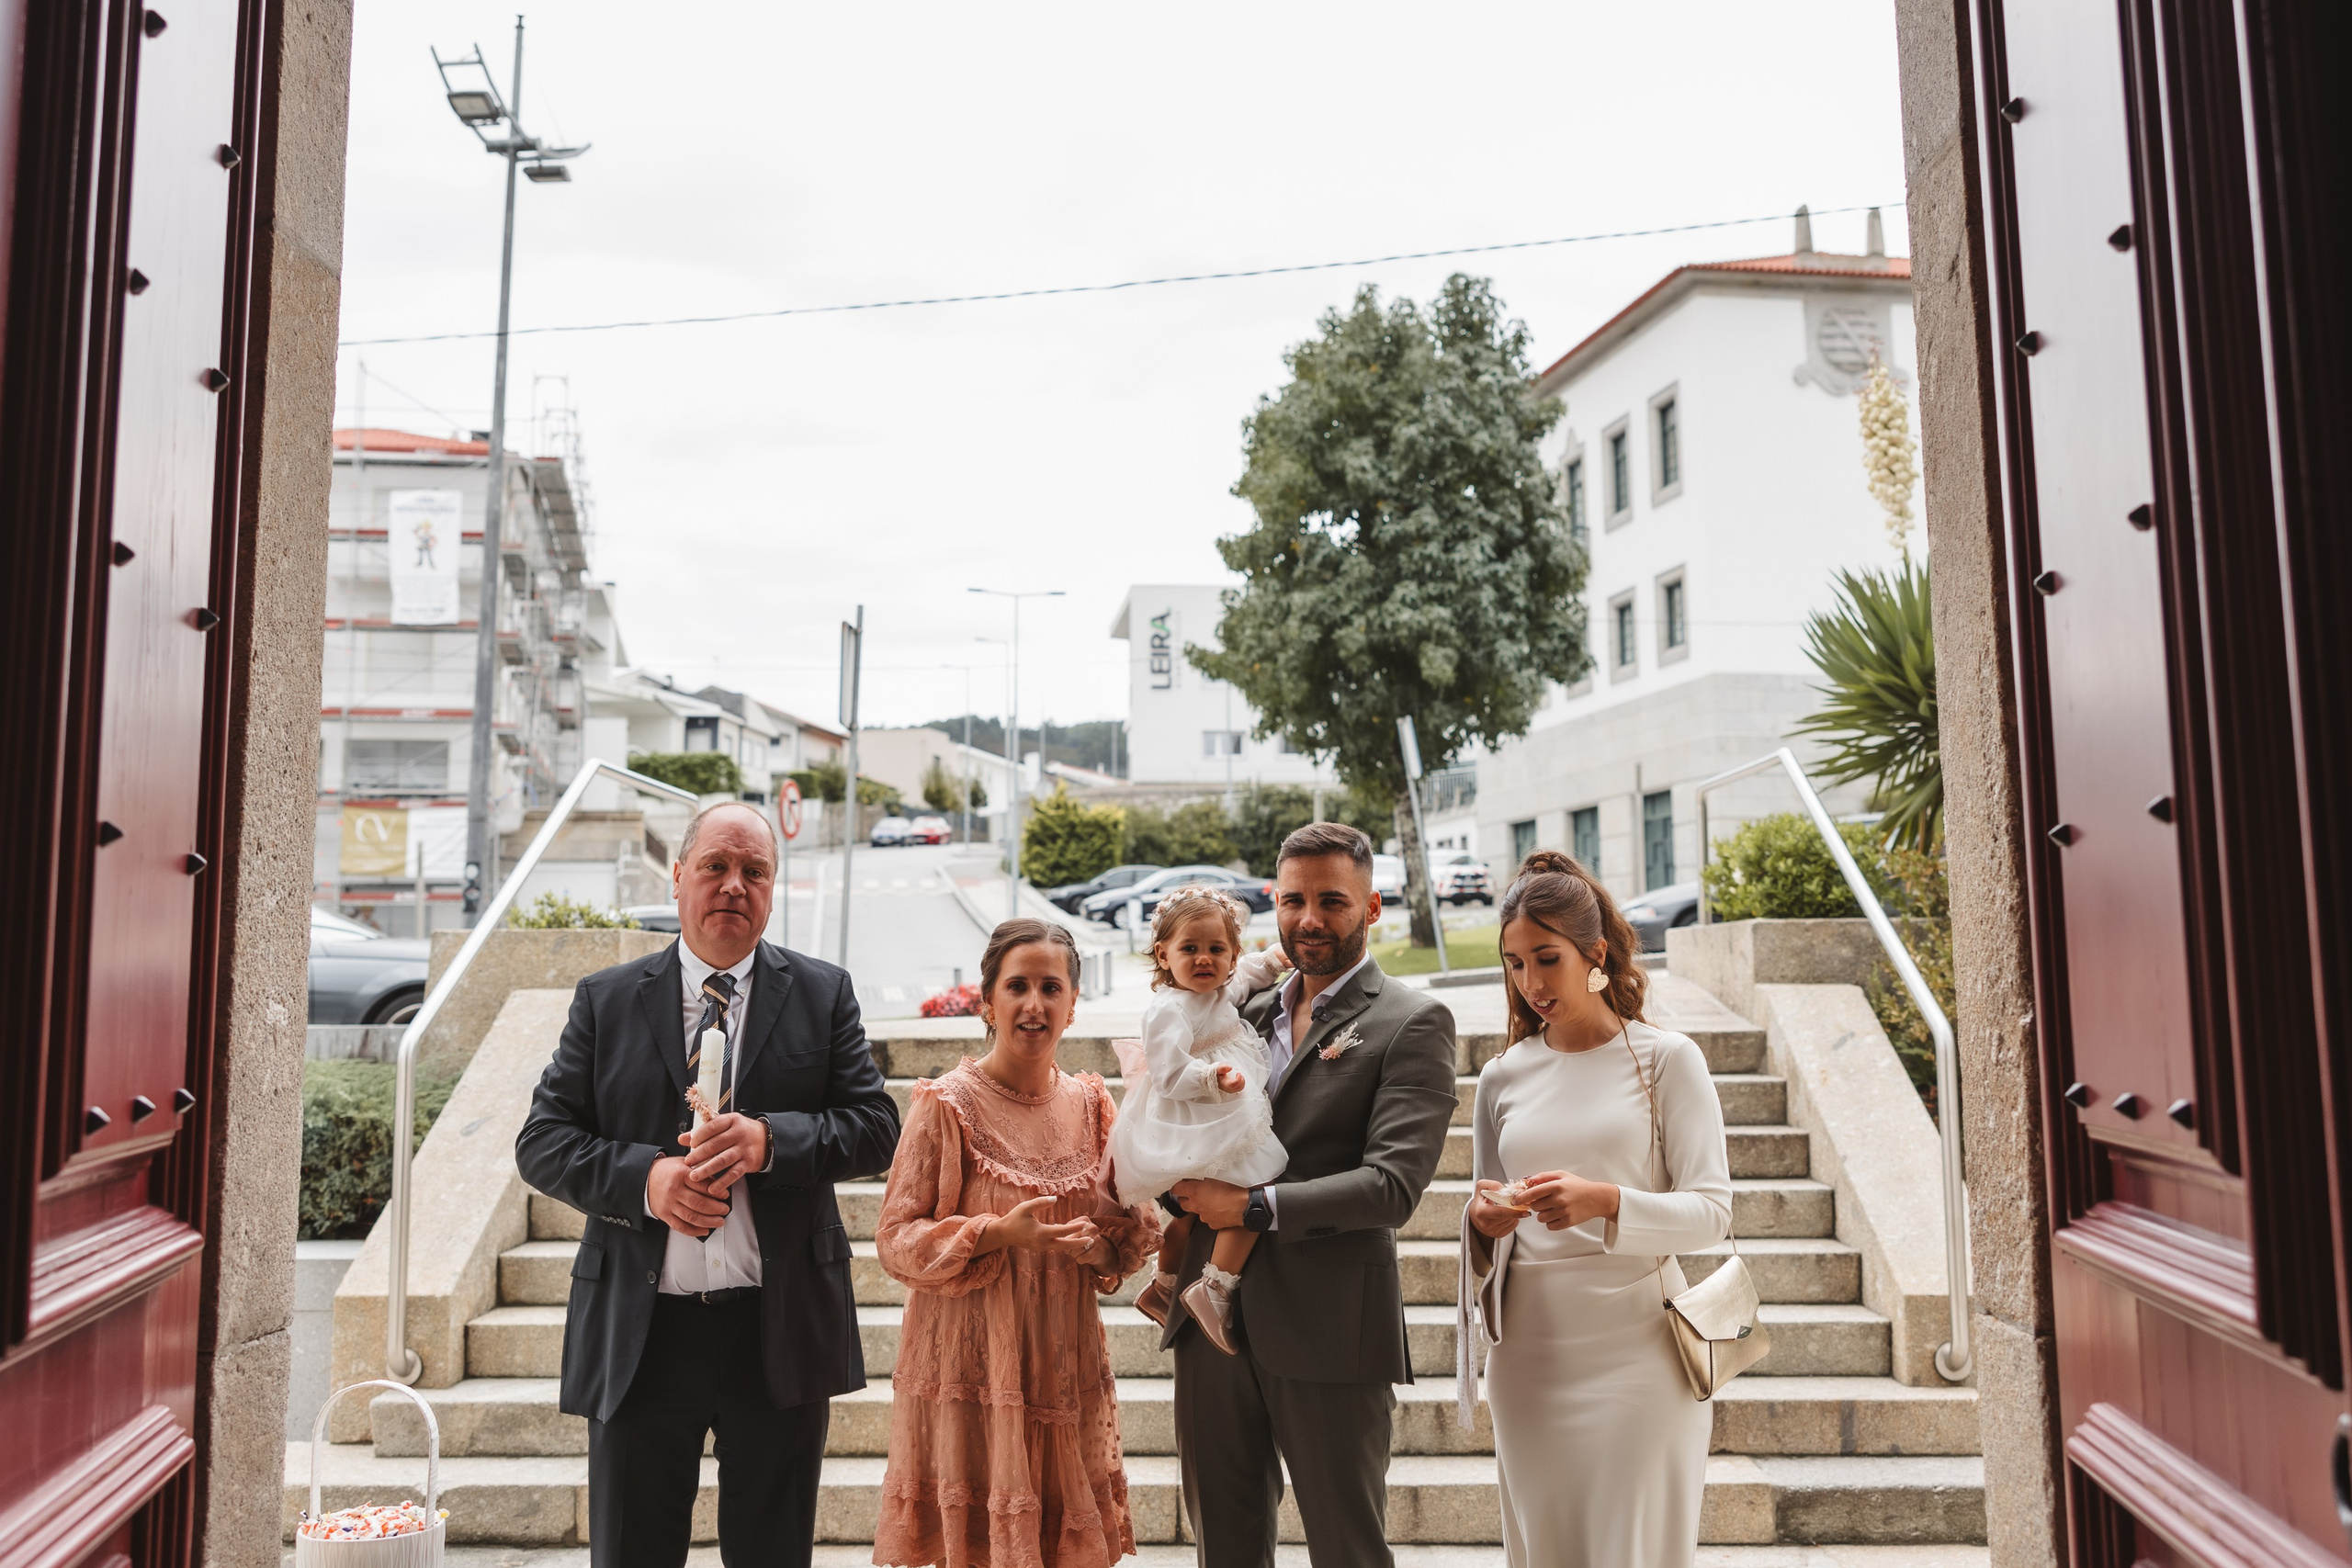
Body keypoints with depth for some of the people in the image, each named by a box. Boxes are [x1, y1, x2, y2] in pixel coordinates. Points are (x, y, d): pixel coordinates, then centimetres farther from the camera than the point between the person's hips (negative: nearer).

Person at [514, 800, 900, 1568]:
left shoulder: (824, 994, 3)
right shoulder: (605, 1000, 4)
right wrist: (642, 1178, -17)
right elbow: (542, 1141, 1)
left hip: (781, 1329, 0)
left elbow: (876, 1126, -2)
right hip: (639, 1331, 0)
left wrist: (771, 1140, -20)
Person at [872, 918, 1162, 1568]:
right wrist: (997, 1234, -22)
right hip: (970, 1365, -4)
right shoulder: (948, 1104, -9)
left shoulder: (1089, 1101, 5)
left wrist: (1111, 1225, -10)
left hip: (1064, 1367, 4)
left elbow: (1119, 1255, 11)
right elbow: (895, 1238, -10)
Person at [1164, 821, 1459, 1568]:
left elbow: (1393, 1184, -16)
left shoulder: (1412, 1022, -6)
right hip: (1215, 1316, 6)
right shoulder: (1248, 1012, 12)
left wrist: (1255, 1207, -17)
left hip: (1329, 1330, -6)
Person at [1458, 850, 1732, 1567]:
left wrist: (1606, 1203, -23)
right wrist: (1483, 1222, -8)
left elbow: (1713, 1210, -6)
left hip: (1636, 1347, -3)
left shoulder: (1665, 1058, 0)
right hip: (1529, 1353, 3)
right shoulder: (1503, 1078, 9)